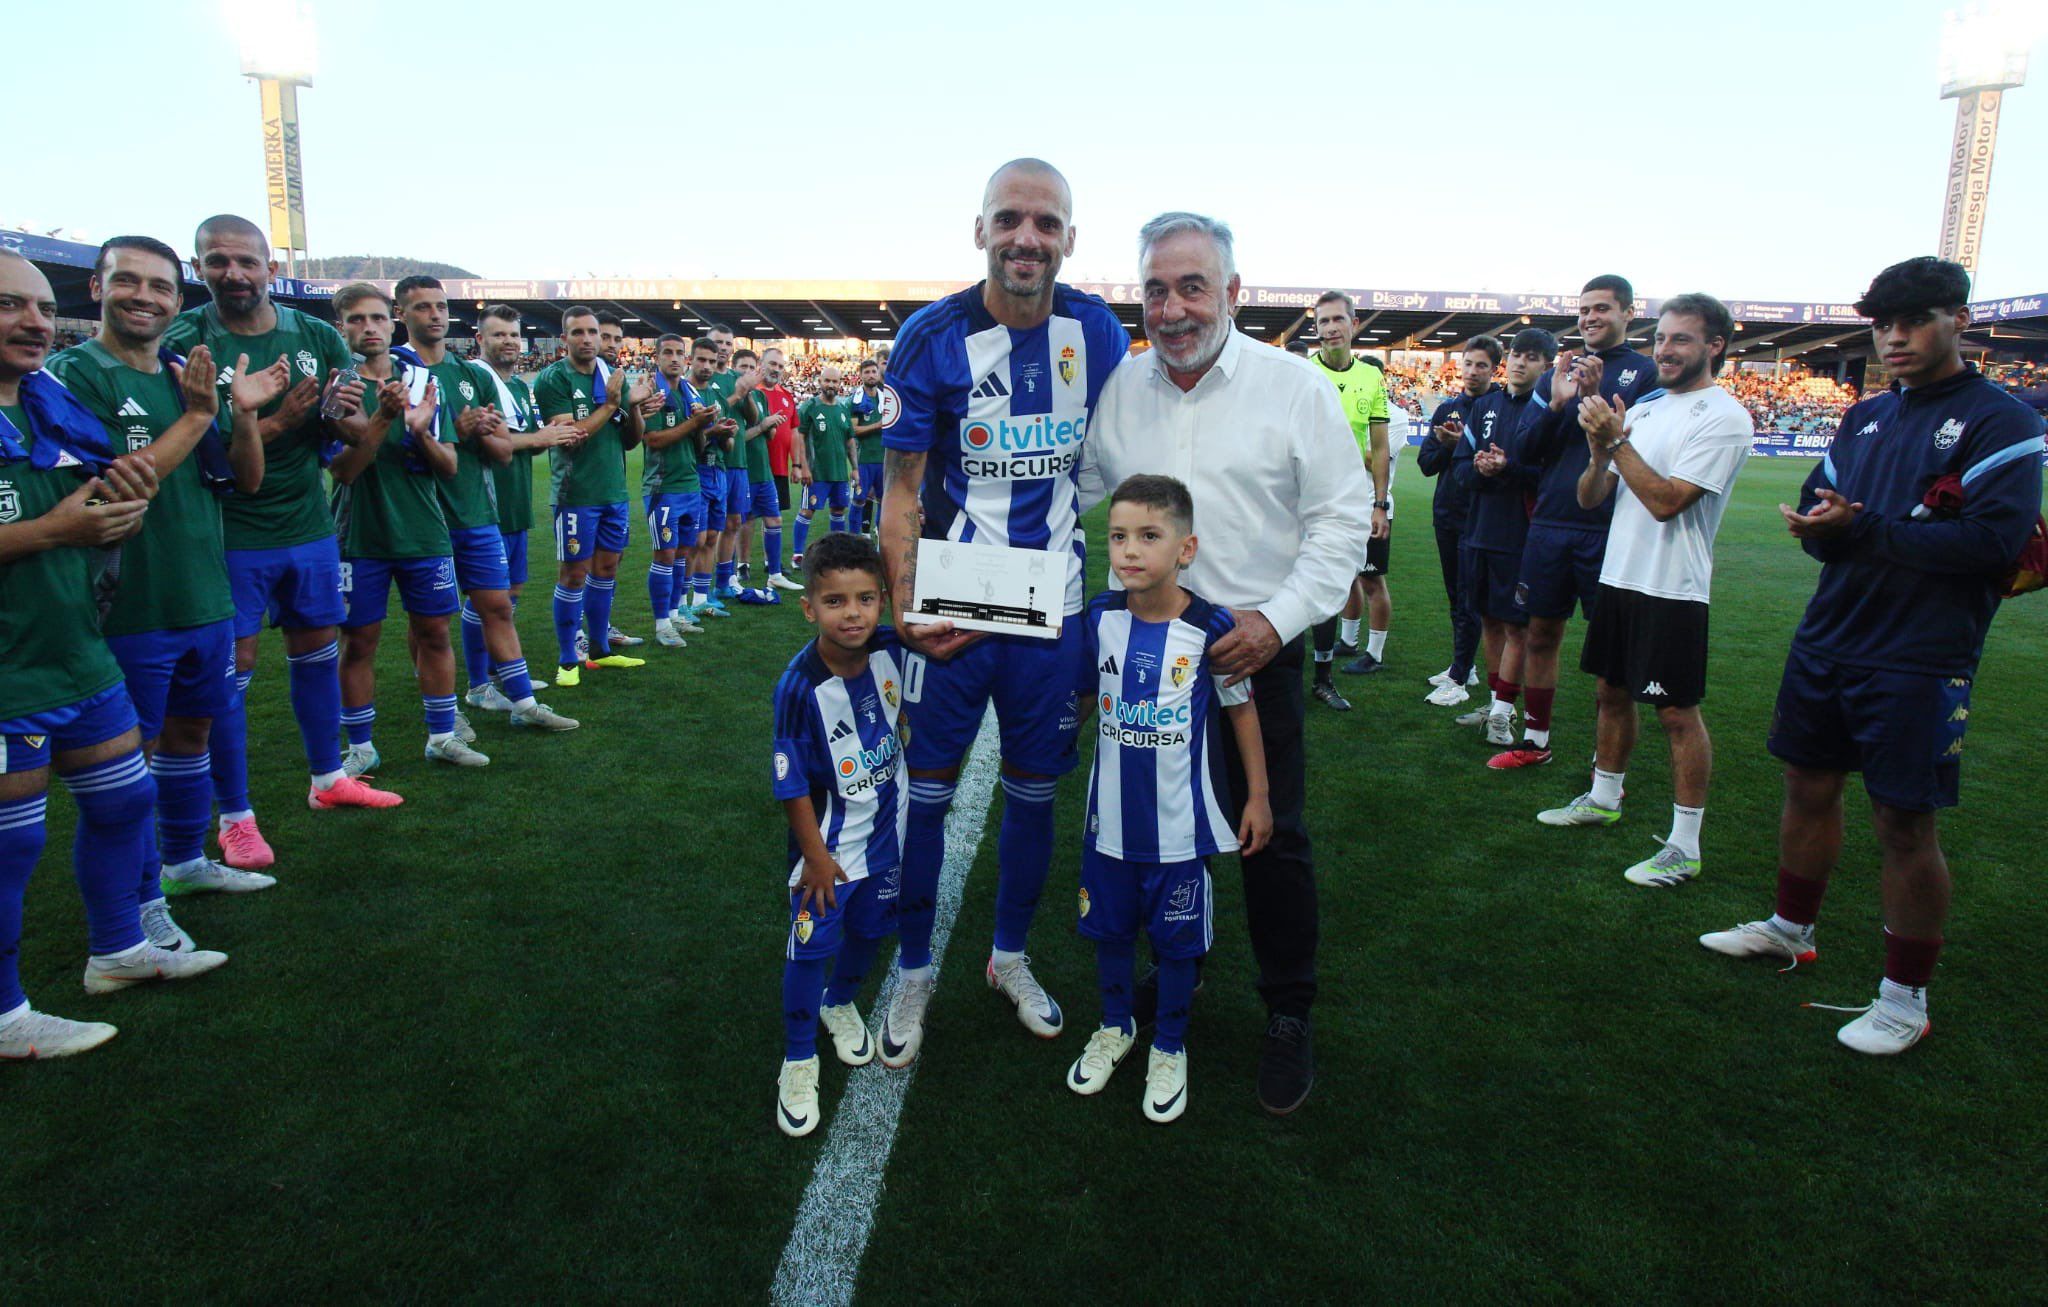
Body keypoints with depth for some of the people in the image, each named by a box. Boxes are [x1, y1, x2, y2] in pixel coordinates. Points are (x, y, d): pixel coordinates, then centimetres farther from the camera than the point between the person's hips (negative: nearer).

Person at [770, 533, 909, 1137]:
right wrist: (815, 855, -13)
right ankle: (799, 1059, 22)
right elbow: (793, 782, -18)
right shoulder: (800, 686, -25)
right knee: (812, 946, 0)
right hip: (830, 839, -5)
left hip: (886, 827, 5)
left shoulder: (890, 652, -14)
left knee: (869, 929, 20)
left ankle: (841, 1004, 50)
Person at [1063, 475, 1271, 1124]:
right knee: (1108, 926, 19)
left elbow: (1241, 709, -4)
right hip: (1110, 814, 3)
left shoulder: (1210, 628, -16)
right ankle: (1115, 1026, 44)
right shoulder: (1100, 618, -6)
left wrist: (1258, 796, 0)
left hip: (1180, 823, -3)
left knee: (1177, 937, 12)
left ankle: (1169, 1046, 35)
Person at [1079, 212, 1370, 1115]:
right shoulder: (1120, 389, 4)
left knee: (1273, 837, 4)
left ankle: (1290, 1017, 21)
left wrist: (1278, 618, -15)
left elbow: (1342, 517, -5)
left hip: (1256, 646, -3)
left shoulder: (1294, 386, -6)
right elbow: (1073, 491, 16)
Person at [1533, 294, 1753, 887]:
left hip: (1671, 588, -8)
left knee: (1677, 711, -3)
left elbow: (1665, 501, -21)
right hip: (1618, 576, 8)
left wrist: (1618, 440, -17)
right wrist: (1599, 449, -12)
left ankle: (1685, 847, 5)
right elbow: (1590, 497, 7)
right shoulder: (1642, 409, 11)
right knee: (1612, 692, 18)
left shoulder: (1724, 418, -11)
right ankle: (1603, 798, 36)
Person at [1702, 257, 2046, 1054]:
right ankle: (1791, 930, 35)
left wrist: (1864, 529, -19)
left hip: (1920, 661, -6)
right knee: (1808, 786, 15)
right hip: (1826, 642, 7)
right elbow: (1814, 510, 14)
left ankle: (1905, 998, 14)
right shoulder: (1865, 418, 13)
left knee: (1905, 824, 0)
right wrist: (1825, 527, -10)